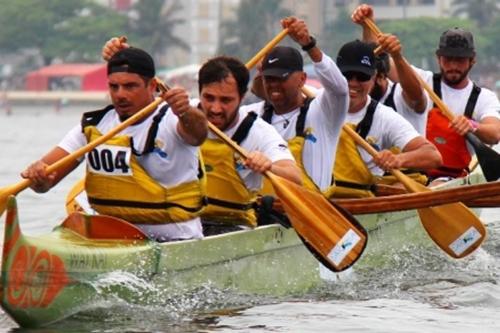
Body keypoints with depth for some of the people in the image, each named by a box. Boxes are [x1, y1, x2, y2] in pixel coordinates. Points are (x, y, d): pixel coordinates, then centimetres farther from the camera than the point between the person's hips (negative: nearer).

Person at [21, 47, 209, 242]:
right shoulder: (92, 127, 7)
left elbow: (198, 133, -31)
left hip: (175, 241, -4)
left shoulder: (169, 120, -6)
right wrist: (38, 175, -24)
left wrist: (186, 113, -55)